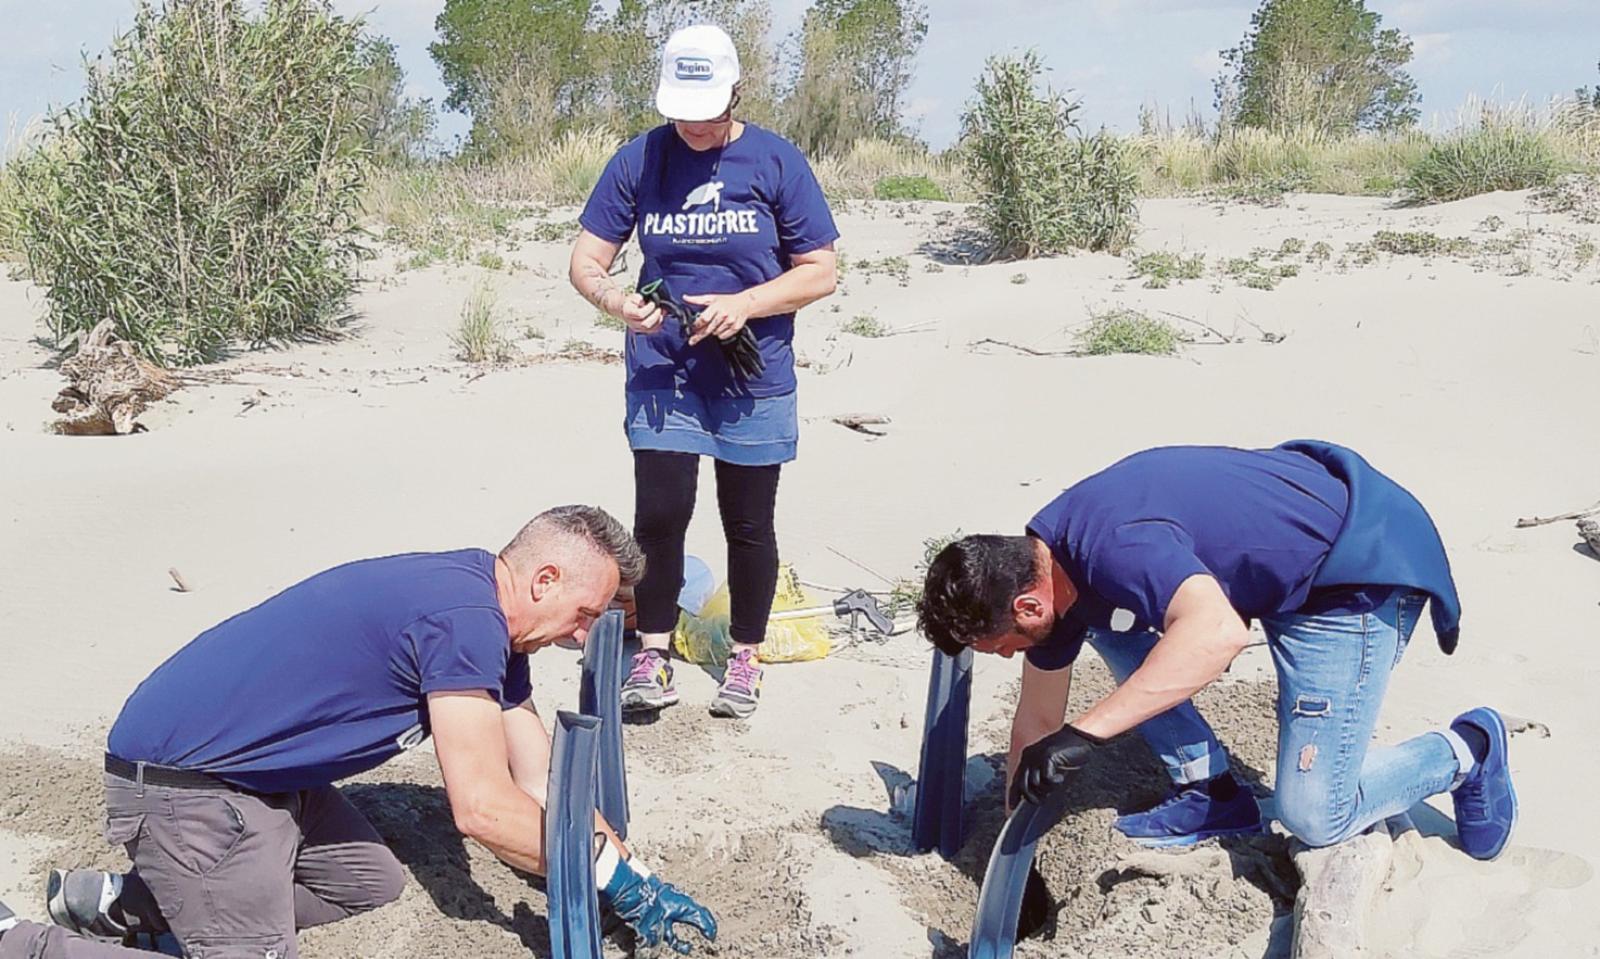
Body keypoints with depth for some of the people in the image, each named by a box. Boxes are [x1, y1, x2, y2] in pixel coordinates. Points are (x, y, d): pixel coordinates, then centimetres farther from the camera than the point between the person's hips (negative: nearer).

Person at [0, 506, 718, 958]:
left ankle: (123, 901, 19)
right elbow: (482, 808, -23)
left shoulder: (490, 626, 9)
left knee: (371, 883, 20)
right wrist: (614, 872, -12)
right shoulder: (463, 619, -23)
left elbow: (542, 781, 13)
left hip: (258, 774, 10)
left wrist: (630, 879, 8)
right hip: (185, 783, -10)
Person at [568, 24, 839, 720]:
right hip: (661, 374, 1)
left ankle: (746, 656, 24)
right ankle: (653, 651, 13)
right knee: (659, 514, -4)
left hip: (753, 381, 0)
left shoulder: (776, 161, -5)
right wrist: (617, 301, -22)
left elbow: (820, 270, -3)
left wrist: (744, 304, -18)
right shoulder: (638, 160, -1)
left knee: (749, 524, 8)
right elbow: (585, 262, 0)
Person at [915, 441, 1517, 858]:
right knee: (1106, 618, 3)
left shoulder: (1110, 547, -32)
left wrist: (1086, 733, -48)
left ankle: (1464, 752, 17)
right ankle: (1209, 791, 9)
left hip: (1363, 567, -9)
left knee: (1313, 816, -8)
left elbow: (1219, 632, -50)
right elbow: (1036, 722, 9)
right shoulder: (1047, 571, -2)